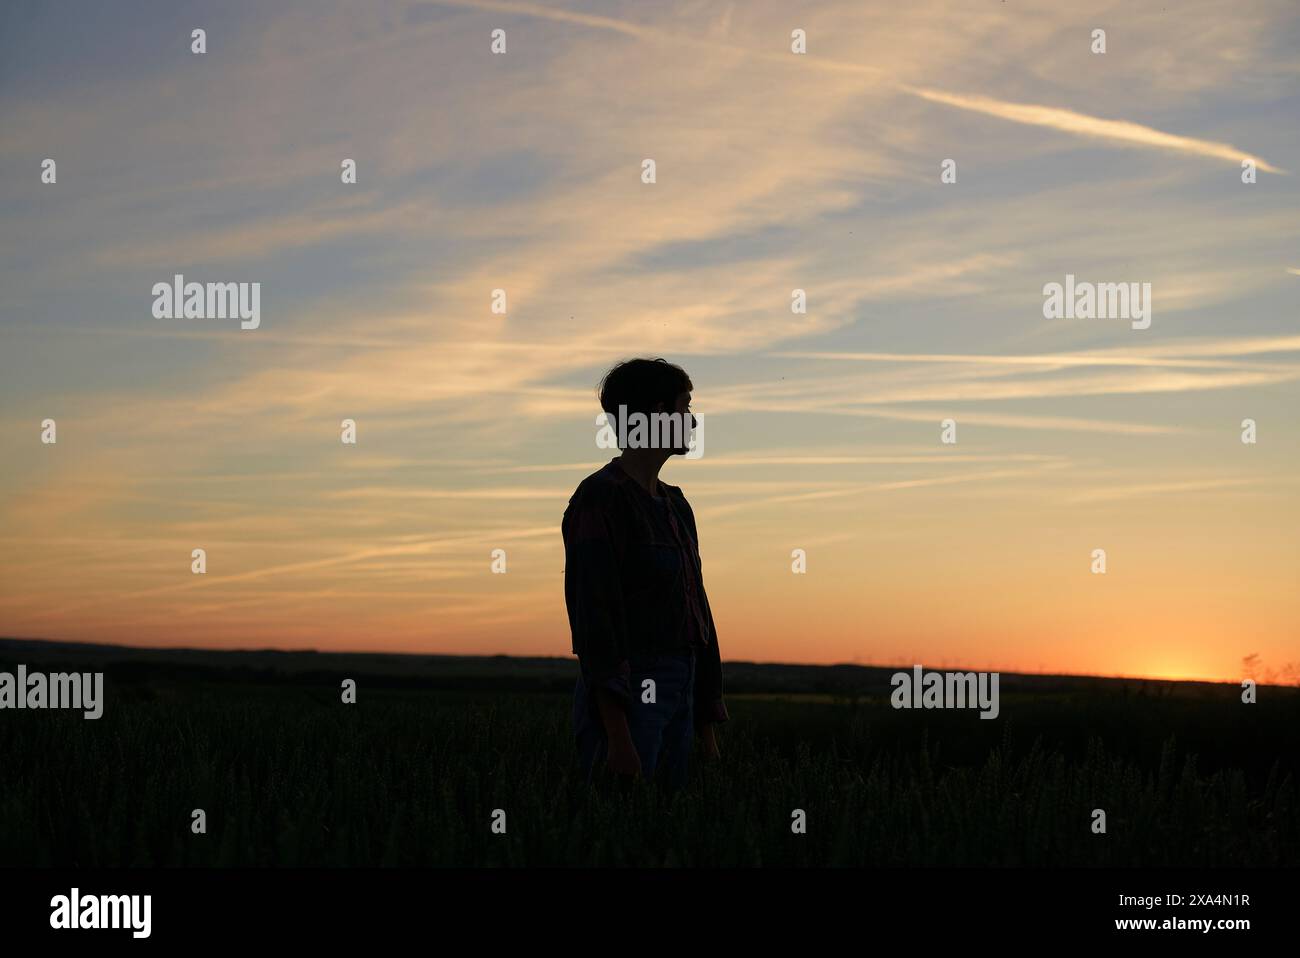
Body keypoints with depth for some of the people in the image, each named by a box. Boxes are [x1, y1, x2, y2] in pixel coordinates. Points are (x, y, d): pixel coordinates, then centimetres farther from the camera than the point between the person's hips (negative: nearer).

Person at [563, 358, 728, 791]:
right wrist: (618, 737, -23)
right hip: (624, 702, -8)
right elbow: (595, 619, -17)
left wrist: (708, 733, 18)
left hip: (677, 702, 8)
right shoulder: (600, 498, -9)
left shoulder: (675, 505, 18)